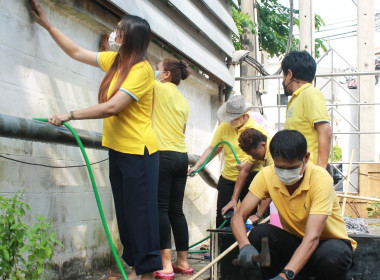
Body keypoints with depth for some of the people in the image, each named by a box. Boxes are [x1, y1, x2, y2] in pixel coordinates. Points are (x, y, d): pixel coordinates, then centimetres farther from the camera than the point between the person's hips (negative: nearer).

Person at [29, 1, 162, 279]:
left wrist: (70, 116, -18)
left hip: (138, 152, -9)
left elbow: (112, 107, -23)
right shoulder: (115, 60, 9)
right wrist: (47, 25, 24)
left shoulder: (141, 69, -16)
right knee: (125, 214, 11)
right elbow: (77, 52, 22)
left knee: (141, 214, -4)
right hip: (118, 149, 9)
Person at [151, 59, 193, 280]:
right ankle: (183, 262, 13)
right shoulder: (183, 101, 20)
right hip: (181, 156, 7)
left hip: (164, 155, -7)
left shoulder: (161, 88, -1)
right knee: (176, 210, 10)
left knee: (161, 209, -7)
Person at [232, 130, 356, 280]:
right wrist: (245, 246, -37)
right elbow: (239, 216, -15)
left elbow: (312, 237, -34)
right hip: (295, 242, 3)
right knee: (259, 233, -25)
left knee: (331, 257, -37)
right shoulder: (266, 176, -13)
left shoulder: (321, 179, -26)